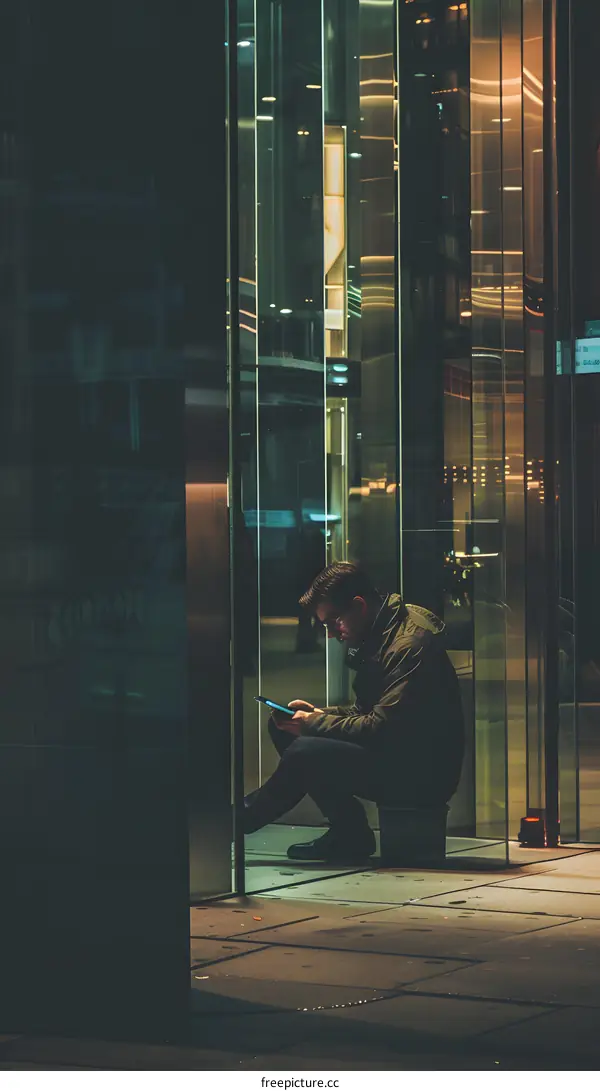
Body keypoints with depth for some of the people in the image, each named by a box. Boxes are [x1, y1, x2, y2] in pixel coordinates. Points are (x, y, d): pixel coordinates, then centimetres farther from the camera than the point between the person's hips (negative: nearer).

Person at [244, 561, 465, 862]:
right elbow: (364, 713, 20)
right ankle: (348, 836, -2)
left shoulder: (410, 645, -21)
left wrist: (313, 723, -15)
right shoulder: (377, 638, 12)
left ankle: (242, 821, -2)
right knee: (284, 728, 5)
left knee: (304, 753, -26)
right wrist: (318, 714, 2)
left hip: (422, 776, -11)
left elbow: (382, 728, -25)